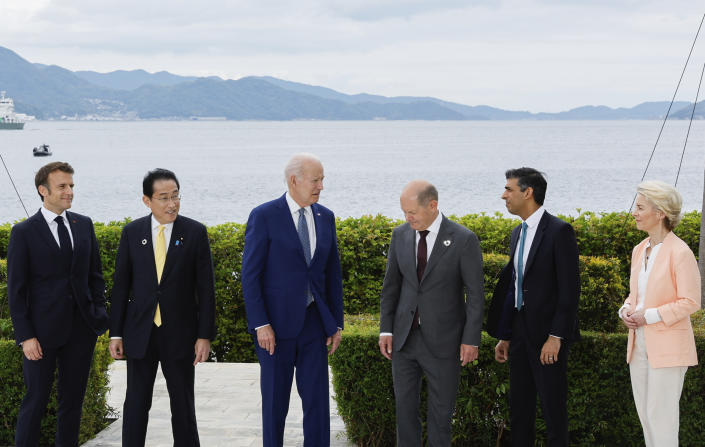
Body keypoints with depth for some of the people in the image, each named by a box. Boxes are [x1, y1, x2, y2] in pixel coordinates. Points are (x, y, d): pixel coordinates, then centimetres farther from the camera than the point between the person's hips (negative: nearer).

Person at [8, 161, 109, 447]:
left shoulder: (84, 225, 8)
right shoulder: (24, 232, -5)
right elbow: (16, 289, -6)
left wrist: (100, 313, 4)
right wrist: (25, 337, -11)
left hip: (81, 330, 4)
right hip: (43, 331, -4)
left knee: (73, 399, 11)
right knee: (35, 402, 1)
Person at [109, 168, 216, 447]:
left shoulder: (195, 233, -3)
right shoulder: (132, 232, 2)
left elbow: (205, 288, -2)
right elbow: (121, 286, 5)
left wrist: (205, 335, -6)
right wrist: (116, 333, 2)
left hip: (180, 334, -1)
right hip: (140, 333, 1)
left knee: (183, 404, 8)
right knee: (136, 403, 6)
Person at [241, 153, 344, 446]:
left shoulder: (325, 218, 7)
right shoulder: (264, 216, -9)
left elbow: (332, 273, 12)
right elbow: (250, 275, -11)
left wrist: (336, 323, 8)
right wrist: (261, 325, -16)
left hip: (313, 322, 4)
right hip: (275, 323, -4)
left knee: (318, 400, 2)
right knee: (275, 400, 5)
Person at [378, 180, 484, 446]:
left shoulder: (464, 240, -12)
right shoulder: (400, 235, 1)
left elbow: (475, 293, -9)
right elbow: (391, 285, 7)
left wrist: (471, 339, -10)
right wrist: (385, 329, 2)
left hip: (443, 339, -4)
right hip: (405, 336, 4)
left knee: (441, 409, 5)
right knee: (405, 405, 8)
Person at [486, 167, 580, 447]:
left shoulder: (559, 232, -12)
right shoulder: (517, 234, 13)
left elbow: (570, 289, -16)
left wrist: (556, 337, -20)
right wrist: (504, 336, 16)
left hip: (547, 334, -8)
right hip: (520, 332, 8)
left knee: (553, 405, 0)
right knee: (519, 405, 12)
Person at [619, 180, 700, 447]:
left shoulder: (680, 253, -14)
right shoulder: (639, 250, 10)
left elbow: (690, 302, -15)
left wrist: (650, 315, -19)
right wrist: (626, 310, -1)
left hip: (668, 345, -8)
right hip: (639, 341, 8)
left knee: (661, 415, -3)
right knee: (644, 412, 12)